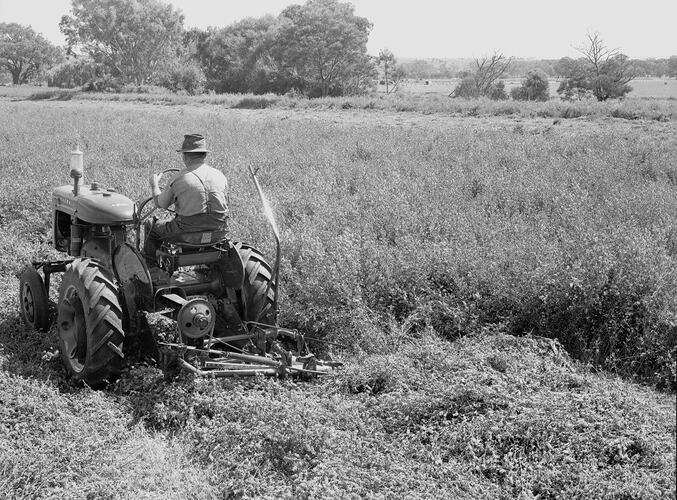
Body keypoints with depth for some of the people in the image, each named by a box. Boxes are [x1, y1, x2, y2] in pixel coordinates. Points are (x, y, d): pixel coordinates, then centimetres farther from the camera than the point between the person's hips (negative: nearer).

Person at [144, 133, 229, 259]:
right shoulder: (220, 176, 0)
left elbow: (161, 204, 4)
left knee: (152, 226, 20)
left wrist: (154, 185, 24)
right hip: (218, 234, 4)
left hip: (190, 235, -4)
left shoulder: (179, 179, -11)